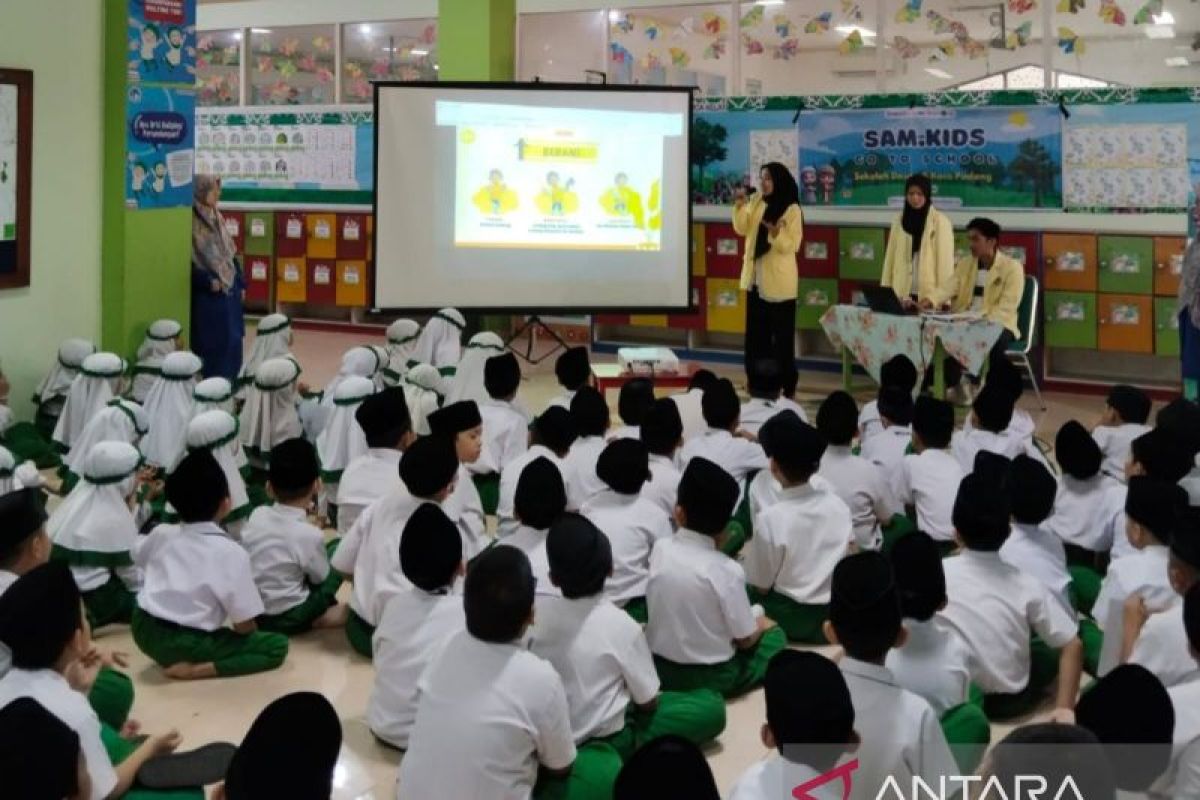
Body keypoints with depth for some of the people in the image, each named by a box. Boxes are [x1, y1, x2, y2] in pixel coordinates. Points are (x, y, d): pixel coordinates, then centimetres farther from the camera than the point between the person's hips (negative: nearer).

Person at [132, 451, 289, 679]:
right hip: (187, 645, -6)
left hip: (145, 632, 6)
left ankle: (170, 656, 12)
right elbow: (244, 625, -11)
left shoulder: (160, 534, 2)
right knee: (278, 645, 0)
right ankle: (195, 669, -12)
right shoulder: (231, 552, -13)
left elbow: (138, 562, 27)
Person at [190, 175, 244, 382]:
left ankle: (230, 383, 21)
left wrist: (240, 283, 14)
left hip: (230, 289, 8)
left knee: (233, 339, 11)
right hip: (207, 294, -8)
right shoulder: (192, 223, -14)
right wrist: (208, 281, -22)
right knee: (212, 342, -2)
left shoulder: (217, 218, 10)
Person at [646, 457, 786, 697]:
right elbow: (745, 640, -12)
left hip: (659, 668, 5)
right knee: (774, 635, 17)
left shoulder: (660, 550, -10)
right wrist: (760, 624, 10)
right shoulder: (727, 570, -21)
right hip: (712, 677, -5)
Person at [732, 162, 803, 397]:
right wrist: (739, 206, -17)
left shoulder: (792, 210, -9)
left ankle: (786, 385, 7)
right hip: (755, 278, 6)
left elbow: (792, 246, -14)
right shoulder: (755, 202, 6)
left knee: (782, 336, 0)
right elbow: (741, 229, -3)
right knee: (756, 334, 10)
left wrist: (776, 233, -32)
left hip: (779, 281, -5)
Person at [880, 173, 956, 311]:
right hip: (902, 297, 3)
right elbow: (890, 260, 10)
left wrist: (933, 298, -15)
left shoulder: (940, 222, -3)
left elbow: (946, 264, -7)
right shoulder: (898, 221, 10)